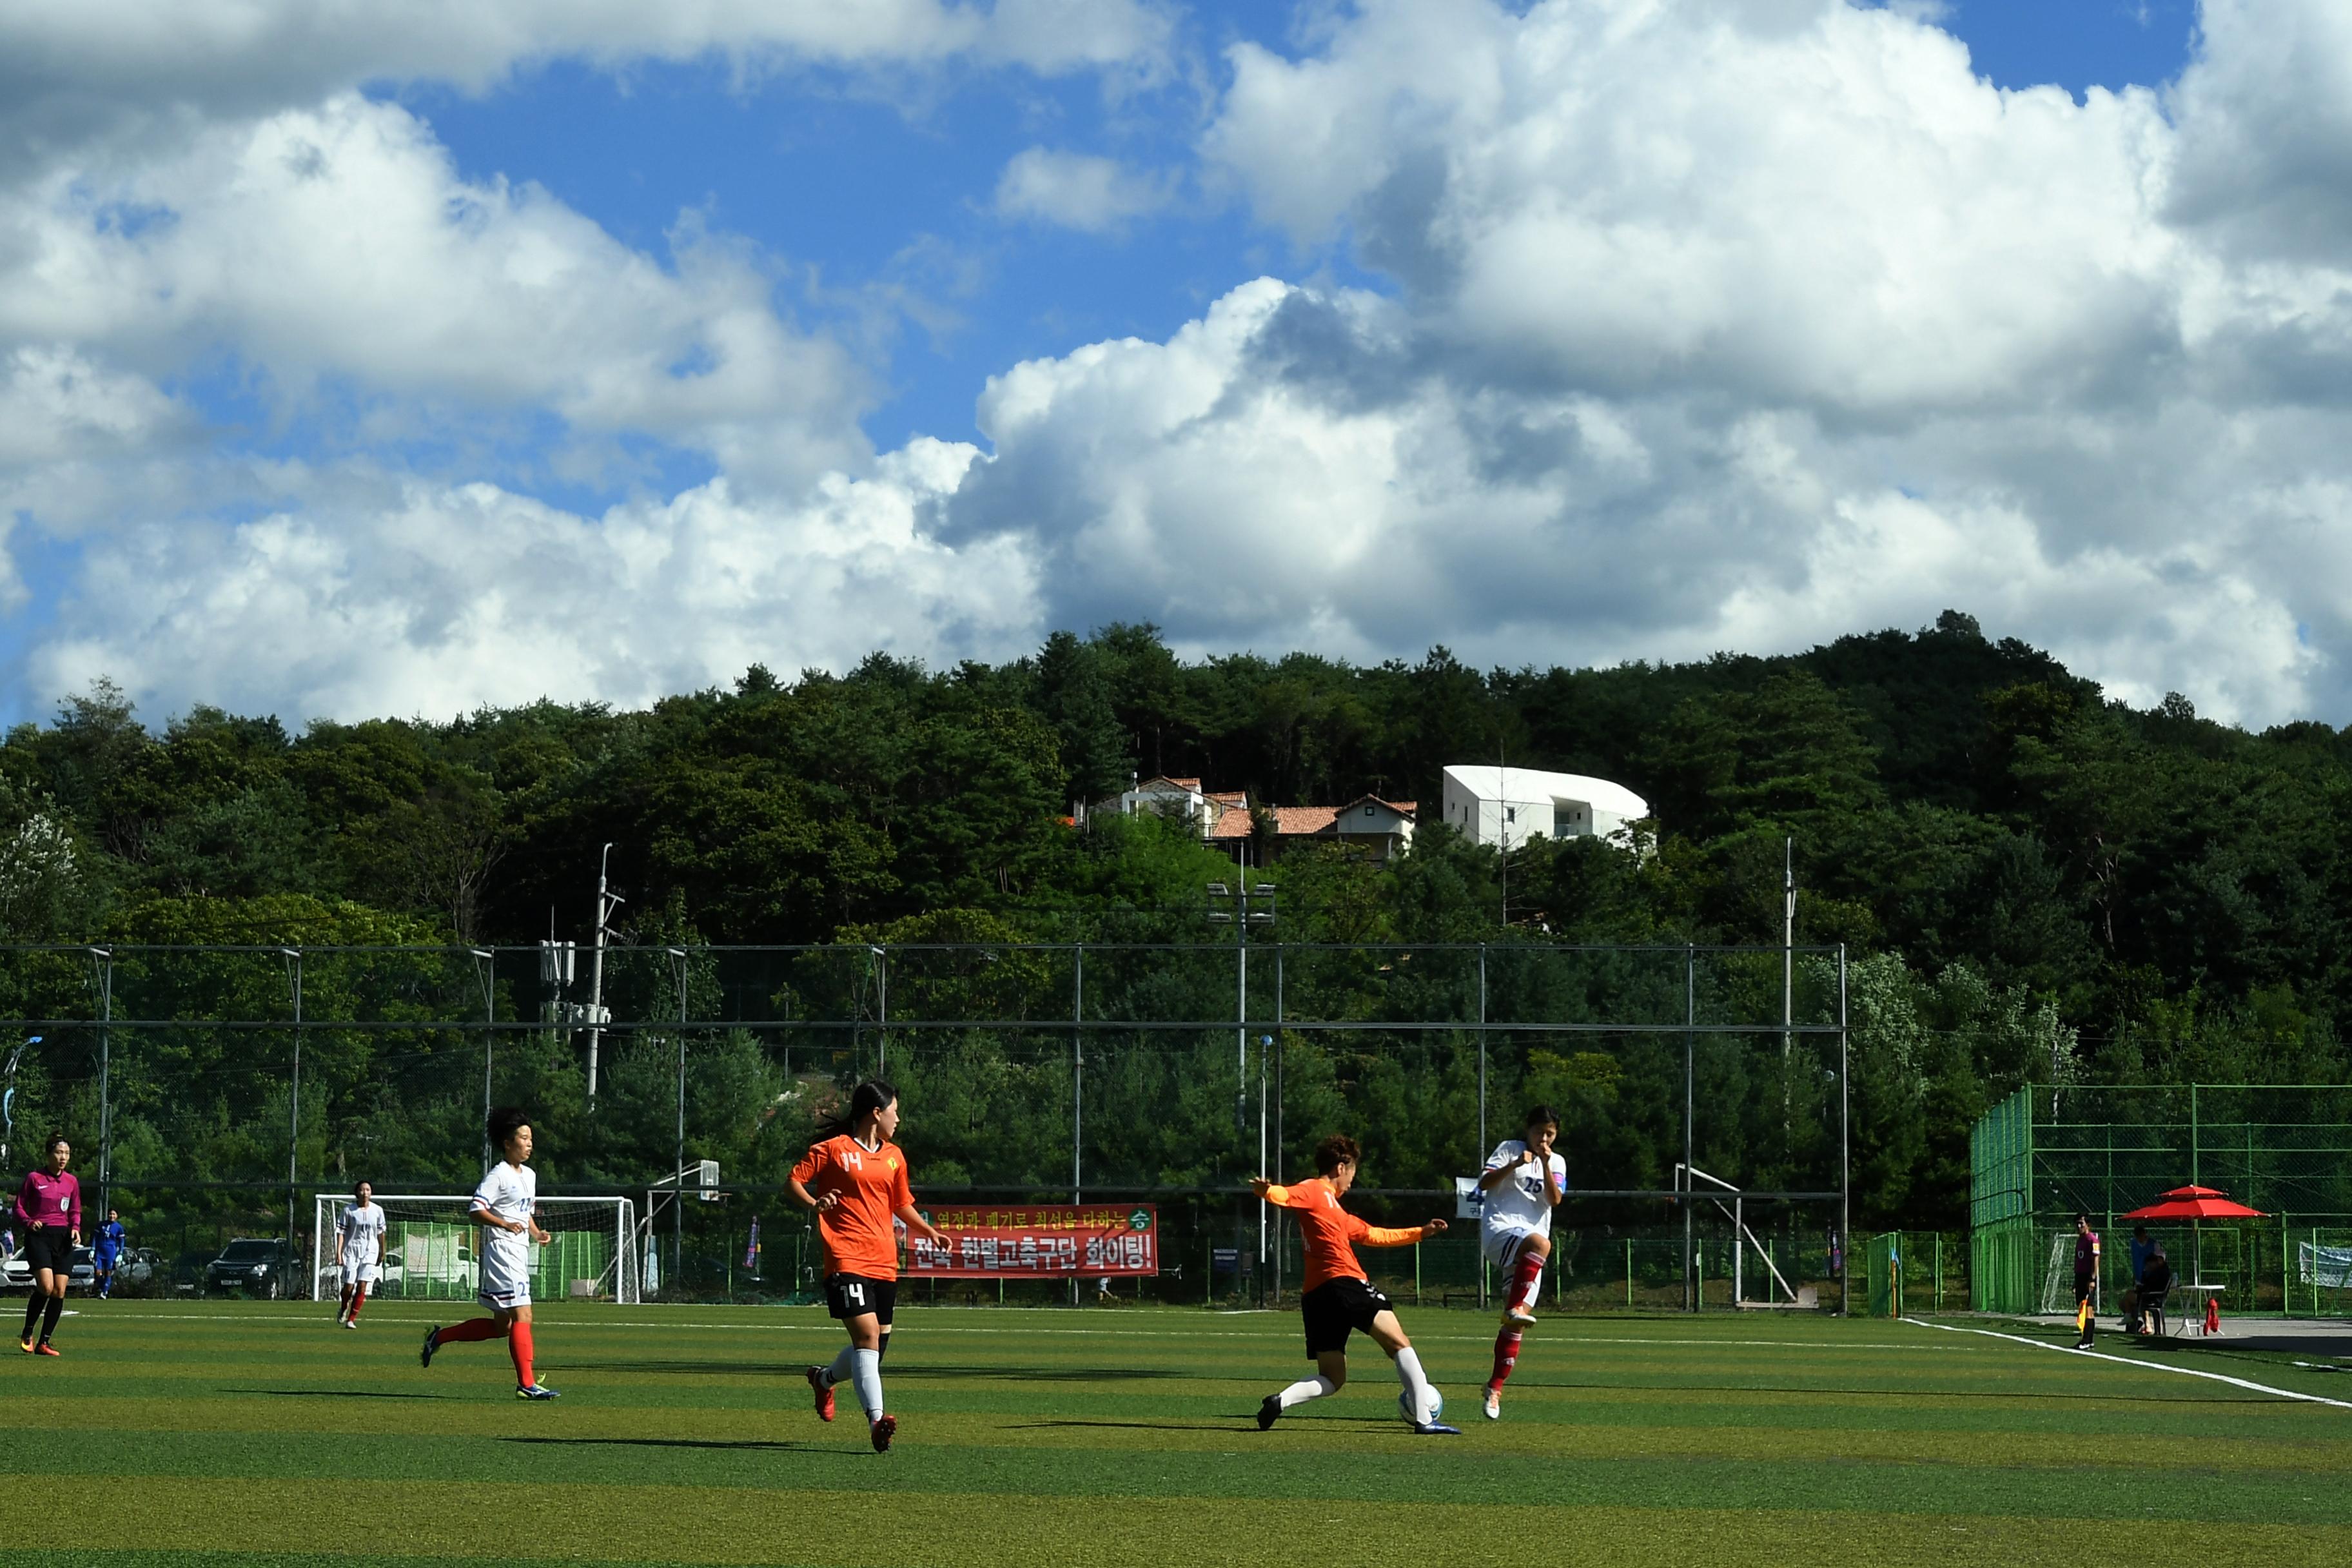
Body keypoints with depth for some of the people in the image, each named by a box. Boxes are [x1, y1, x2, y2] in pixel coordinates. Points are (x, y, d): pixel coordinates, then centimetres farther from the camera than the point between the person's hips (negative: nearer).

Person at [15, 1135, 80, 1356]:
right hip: (39, 1236, -4)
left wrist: (75, 1228, 0)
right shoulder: (34, 1178, 1)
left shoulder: (72, 1183, 12)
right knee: (46, 1286, -21)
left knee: (59, 1291, -4)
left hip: (63, 1237, 4)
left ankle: (44, 1342, 5)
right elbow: (19, 1207, 5)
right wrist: (29, 1222, -15)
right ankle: (27, 1335, -1)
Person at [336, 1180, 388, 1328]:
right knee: (349, 1286, -3)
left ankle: (352, 1319, -3)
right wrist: (339, 1252, -12)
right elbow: (341, 1231, -4)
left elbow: (380, 1232, 15)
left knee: (362, 1286, -11)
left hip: (370, 1252, 1)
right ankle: (343, 1309, 29)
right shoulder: (349, 1211, -3)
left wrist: (382, 1252, 20)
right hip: (352, 1251, -1)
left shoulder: (377, 1210, 4)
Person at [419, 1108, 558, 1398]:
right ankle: (526, 1383, -16)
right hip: (501, 1251, -10)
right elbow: (476, 1211, -16)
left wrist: (537, 1233, 10)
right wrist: (505, 1224, -27)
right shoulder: (499, 1176, -10)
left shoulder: (530, 1176, 18)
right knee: (522, 1315, -15)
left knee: (501, 1326, 13)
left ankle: (439, 1336, 25)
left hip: (519, 1253, 10)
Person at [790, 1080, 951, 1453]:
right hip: (847, 1260, -7)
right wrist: (815, 1203, -18)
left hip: (885, 1264, 7)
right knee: (867, 1336, -20)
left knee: (877, 1347, 9)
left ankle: (824, 1379, 38)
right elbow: (794, 1181, 2)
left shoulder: (894, 1156, 18)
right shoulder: (833, 1149, -1)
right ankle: (876, 1420, -27)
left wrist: (929, 1231, 11)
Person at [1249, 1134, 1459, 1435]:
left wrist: (1420, 1233, 41)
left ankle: (1280, 1401, -15)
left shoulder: (1335, 1212, 30)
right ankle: (1425, 1419, -11)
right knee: (1400, 1345, -3)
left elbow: (1373, 1235, 38)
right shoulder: (1315, 1192, 2)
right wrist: (1267, 1190, -42)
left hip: (1315, 1297, 10)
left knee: (1331, 1380, 9)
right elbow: (1285, 1196, -19)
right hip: (1343, 1283, -10)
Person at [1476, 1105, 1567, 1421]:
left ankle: (1495, 1388, 6)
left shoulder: (1557, 1163, 17)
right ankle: (1514, 1307, -41)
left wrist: (1545, 1165, -11)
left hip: (1529, 1255, 5)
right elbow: (1484, 1184, -6)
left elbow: (1554, 1200, 0)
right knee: (1540, 1243, -39)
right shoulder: (1509, 1149, 6)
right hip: (1500, 1229, -5)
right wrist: (1514, 1165, -18)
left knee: (1517, 1324, -2)